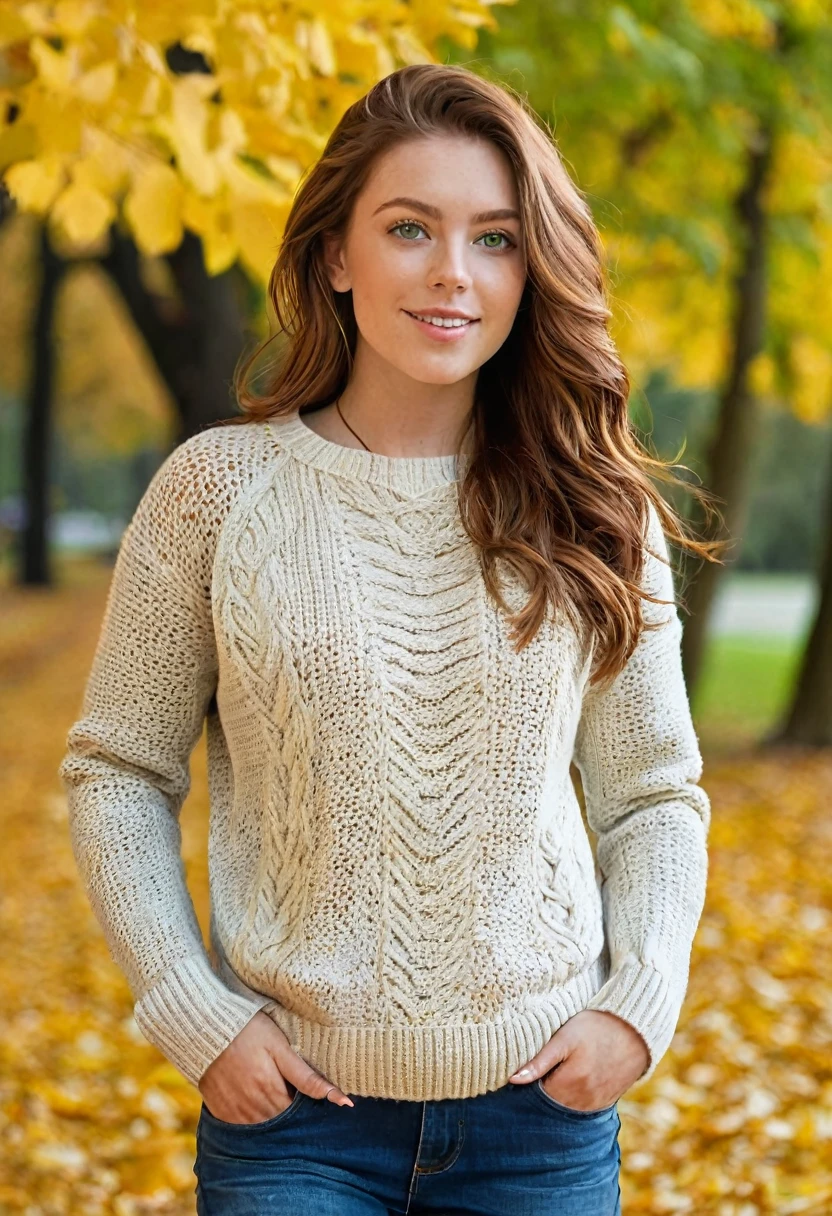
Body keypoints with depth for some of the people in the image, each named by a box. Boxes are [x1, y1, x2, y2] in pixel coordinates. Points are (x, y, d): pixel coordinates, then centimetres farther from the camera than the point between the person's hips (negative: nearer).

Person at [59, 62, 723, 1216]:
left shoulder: (591, 515, 1)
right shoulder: (219, 488, -5)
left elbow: (656, 797, 7)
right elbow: (117, 773, 0)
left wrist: (640, 1006, -5)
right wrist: (193, 1016, -8)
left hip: (546, 1116, 2)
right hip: (297, 1113, -2)